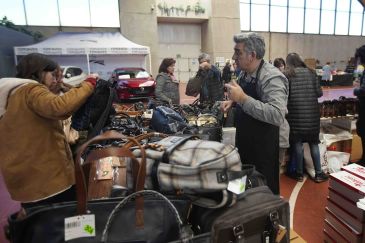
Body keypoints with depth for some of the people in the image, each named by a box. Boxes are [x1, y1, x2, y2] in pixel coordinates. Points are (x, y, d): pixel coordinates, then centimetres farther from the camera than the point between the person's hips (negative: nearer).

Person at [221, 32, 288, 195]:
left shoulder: (272, 78, -23)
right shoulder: (244, 73, 4)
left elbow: (277, 115, -35)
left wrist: (242, 98, -35)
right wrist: (233, 101, 0)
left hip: (263, 147, -8)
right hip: (243, 142, 8)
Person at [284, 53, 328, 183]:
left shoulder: (287, 75, -3)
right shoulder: (311, 72, 6)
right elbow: (319, 93, 4)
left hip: (296, 113, -3)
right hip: (312, 113, 3)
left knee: (297, 143, 7)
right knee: (314, 143, 13)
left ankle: (299, 173, 17)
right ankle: (318, 173, 20)